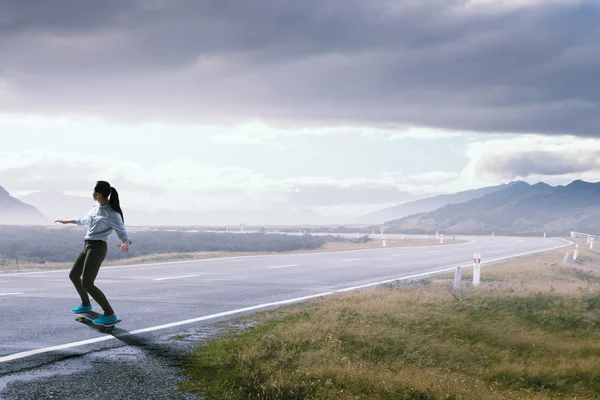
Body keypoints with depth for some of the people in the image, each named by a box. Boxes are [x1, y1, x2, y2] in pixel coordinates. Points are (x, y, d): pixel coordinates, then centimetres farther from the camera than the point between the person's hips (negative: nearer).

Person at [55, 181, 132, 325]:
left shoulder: (112, 214, -16)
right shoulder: (96, 206, 9)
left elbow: (123, 234, -20)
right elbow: (85, 221, 28)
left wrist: (126, 243, -44)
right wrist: (67, 221, 38)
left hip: (97, 248, -9)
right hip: (87, 246, 9)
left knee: (86, 283, -16)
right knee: (73, 275, 21)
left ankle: (110, 314, -12)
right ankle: (86, 304, 41)